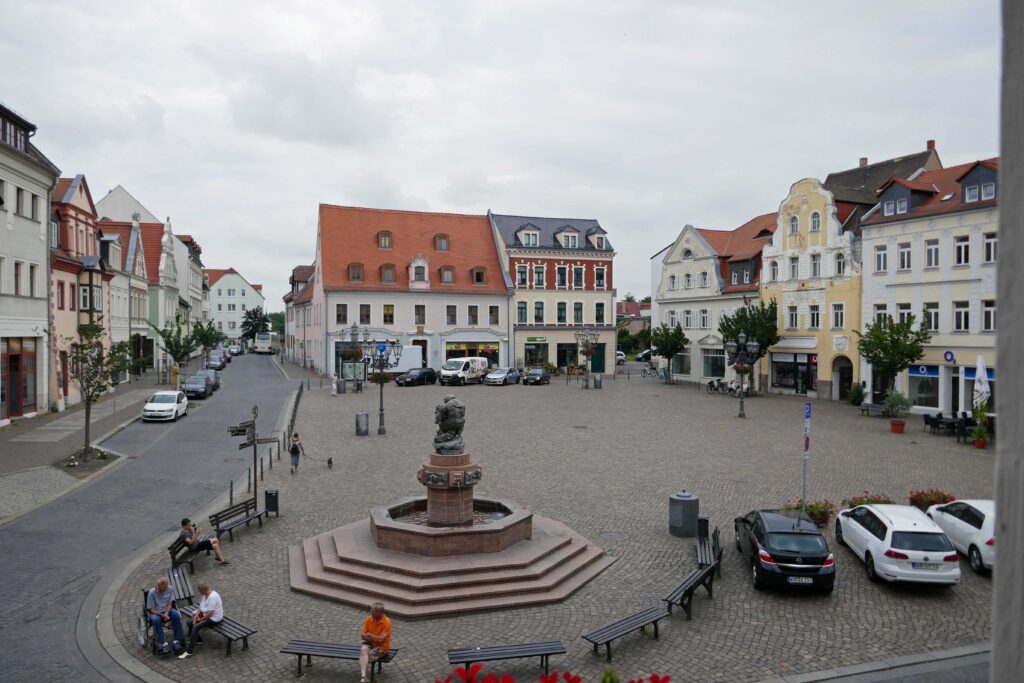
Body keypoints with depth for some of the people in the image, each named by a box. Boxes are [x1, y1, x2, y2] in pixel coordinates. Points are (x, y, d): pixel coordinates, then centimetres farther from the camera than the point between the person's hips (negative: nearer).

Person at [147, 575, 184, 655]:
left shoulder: (170, 589, -10)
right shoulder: (152, 592, -17)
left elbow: (170, 604, -3)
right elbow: (152, 609, -14)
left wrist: (166, 613, -22)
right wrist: (163, 615, -26)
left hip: (167, 610, 2)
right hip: (156, 612, -2)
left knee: (176, 615, -29)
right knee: (156, 620, -37)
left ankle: (177, 641, -26)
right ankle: (163, 643, -32)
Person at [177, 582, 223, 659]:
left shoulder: (212, 597, -27)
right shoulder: (205, 595, 5)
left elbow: (210, 613, -28)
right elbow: (200, 608, 9)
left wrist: (200, 619, -14)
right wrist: (195, 618, -5)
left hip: (214, 618, -10)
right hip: (207, 615, 10)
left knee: (196, 627, -24)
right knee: (190, 623, 3)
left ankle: (188, 652, -21)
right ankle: (197, 640, 22)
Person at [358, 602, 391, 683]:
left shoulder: (387, 622, -18)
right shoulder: (369, 619, -3)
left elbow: (381, 639, -20)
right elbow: (362, 636, -3)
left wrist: (369, 635, -7)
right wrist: (375, 638, -17)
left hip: (381, 646, -4)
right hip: (370, 643, 4)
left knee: (363, 655, -26)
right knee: (363, 650, -29)